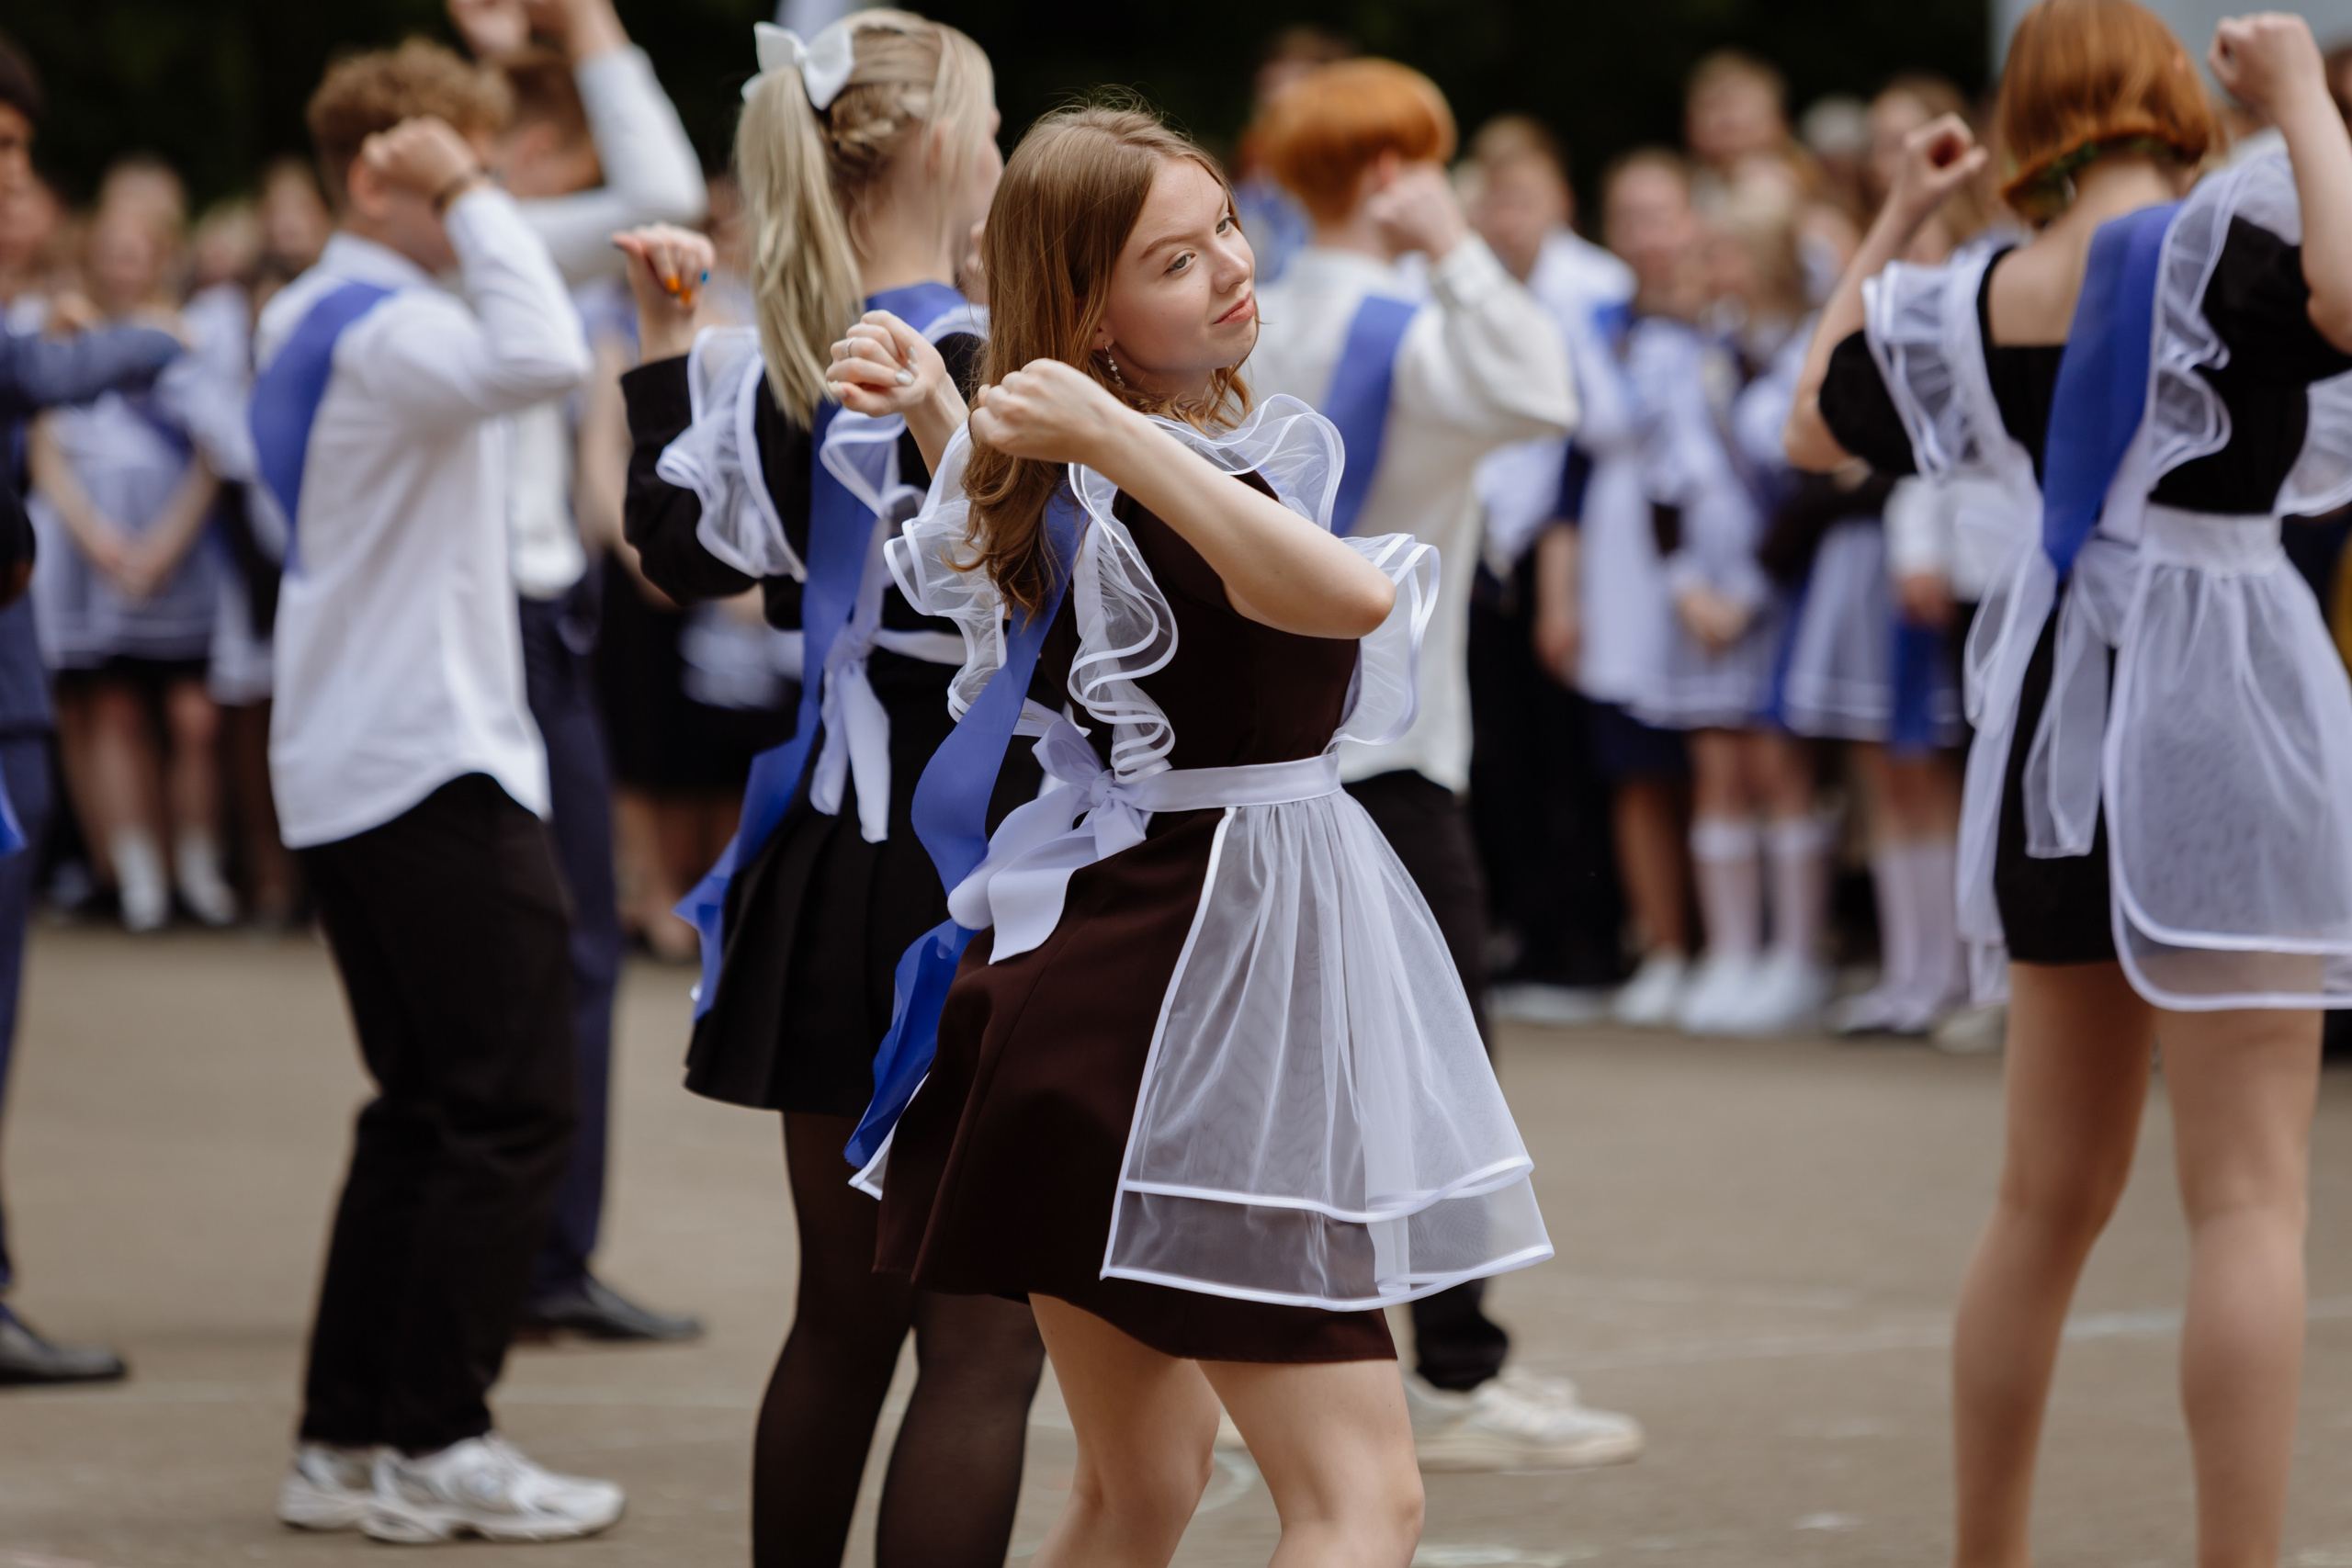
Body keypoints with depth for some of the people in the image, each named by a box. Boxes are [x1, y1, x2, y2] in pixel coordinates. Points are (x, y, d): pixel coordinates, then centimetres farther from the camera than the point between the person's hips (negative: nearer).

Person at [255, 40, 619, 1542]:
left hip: (347, 775, 10)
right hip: (435, 767, -10)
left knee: (424, 1111, 13)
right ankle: (435, 1445, -4)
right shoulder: (385, 329, -16)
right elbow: (540, 357, -35)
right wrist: (471, 200, -22)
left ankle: (347, 1442, 13)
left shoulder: (307, 323, 16)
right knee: (516, 1109, -6)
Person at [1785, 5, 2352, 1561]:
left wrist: (1892, 228, 26)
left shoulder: (1973, 299, 6)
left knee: (2051, 1196, 16)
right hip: (2220, 724, -6)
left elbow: (1815, 426, 21)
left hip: (2061, 732, 7)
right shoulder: (2225, 234, -11)